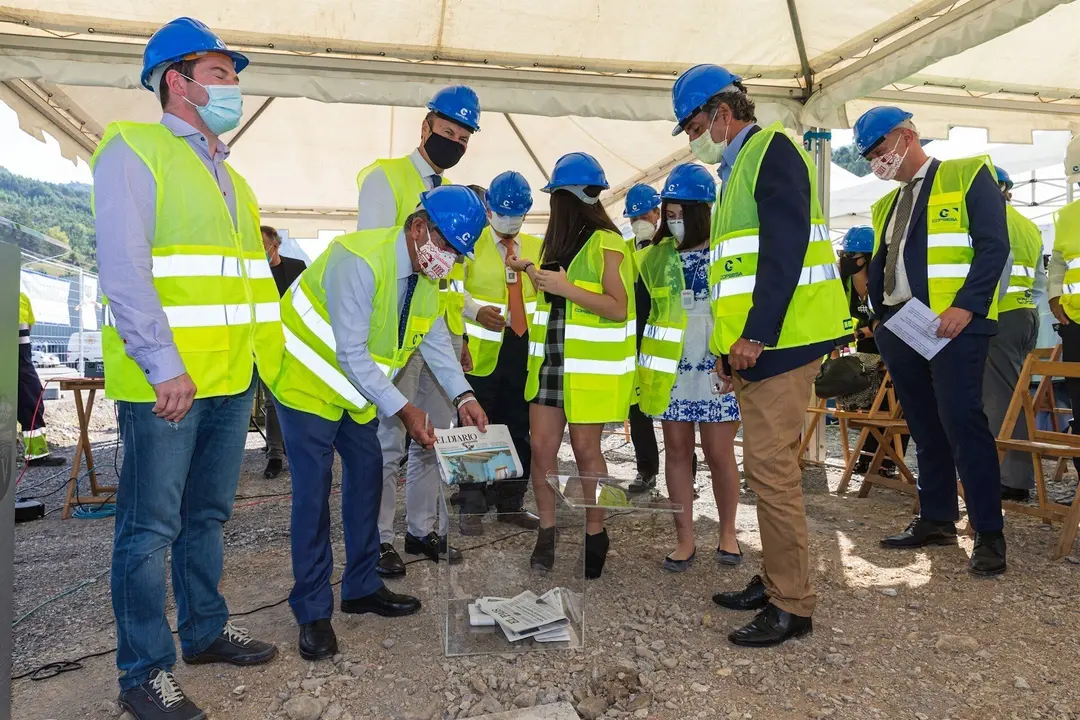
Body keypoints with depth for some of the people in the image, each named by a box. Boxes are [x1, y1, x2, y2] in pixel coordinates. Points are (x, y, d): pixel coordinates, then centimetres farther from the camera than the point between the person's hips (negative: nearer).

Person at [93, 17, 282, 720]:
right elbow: (123, 270, -14)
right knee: (151, 527, 2)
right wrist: (165, 366, -20)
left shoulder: (228, 175, 20)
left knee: (208, 514, 17)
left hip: (233, 378, 8)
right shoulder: (133, 150, -4)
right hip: (163, 380, -7)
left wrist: (265, 352, 15)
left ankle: (205, 627, 32)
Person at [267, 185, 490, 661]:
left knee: (367, 478, 9)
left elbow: (437, 341, 3)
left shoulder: (427, 277, -3)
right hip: (309, 382, -8)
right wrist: (402, 410, -30)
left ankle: (362, 587, 24)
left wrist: (463, 396, -11)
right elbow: (351, 354, -31)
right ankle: (313, 611, 6)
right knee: (313, 493, -7)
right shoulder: (359, 260, -30)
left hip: (359, 388, 8)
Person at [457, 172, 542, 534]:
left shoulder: (537, 247, 14)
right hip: (482, 350, -4)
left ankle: (510, 504, 23)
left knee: (520, 431, 10)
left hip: (525, 350, 4)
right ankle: (472, 507, 14)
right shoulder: (471, 243, 2)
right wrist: (477, 310, -23)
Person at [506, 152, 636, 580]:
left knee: (585, 449, 2)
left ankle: (595, 535, 19)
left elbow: (619, 308, -16)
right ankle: (547, 533, 17)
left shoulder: (606, 244, -10)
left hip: (590, 365, -7)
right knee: (541, 446, 3)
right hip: (550, 359, 7)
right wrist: (532, 272, 18)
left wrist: (566, 287, -21)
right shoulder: (560, 241, 15)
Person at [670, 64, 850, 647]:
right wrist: (731, 346, 18)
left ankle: (792, 605, 3)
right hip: (755, 343, 10)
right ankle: (776, 581, 24)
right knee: (767, 466, 13)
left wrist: (755, 335, -21)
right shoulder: (739, 166, 24)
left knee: (769, 467, -8)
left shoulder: (771, 150, -6)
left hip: (778, 339, -10)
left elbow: (786, 249, -19)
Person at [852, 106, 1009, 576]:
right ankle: (936, 519, 20)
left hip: (953, 323, -7)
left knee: (962, 422, -9)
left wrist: (966, 307, -19)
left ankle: (989, 533, 2)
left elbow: (994, 246, -9)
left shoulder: (968, 176, 1)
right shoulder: (886, 204, 21)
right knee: (924, 428, 10)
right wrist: (881, 318, 6)